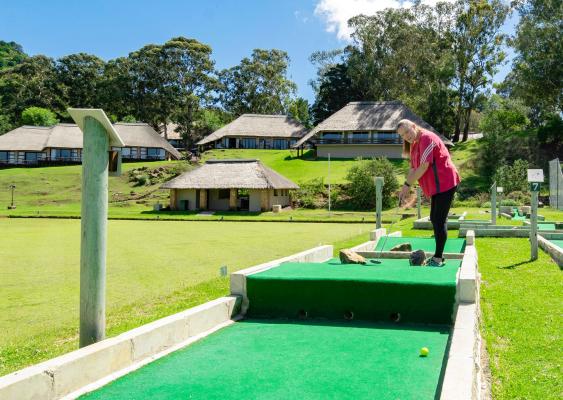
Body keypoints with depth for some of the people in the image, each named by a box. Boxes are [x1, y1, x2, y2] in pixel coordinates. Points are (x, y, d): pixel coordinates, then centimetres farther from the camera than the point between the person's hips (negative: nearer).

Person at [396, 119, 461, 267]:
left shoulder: (427, 138, -15)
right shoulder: (414, 145, 13)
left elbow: (424, 166, -20)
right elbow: (413, 169, 11)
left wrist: (407, 184, -15)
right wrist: (406, 188, -2)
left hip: (445, 183, -10)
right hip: (436, 186, 10)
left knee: (440, 220, -9)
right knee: (435, 219, 14)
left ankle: (438, 259, -4)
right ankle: (438, 256, 24)